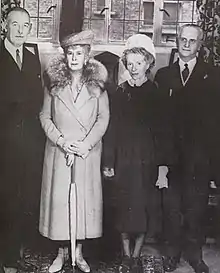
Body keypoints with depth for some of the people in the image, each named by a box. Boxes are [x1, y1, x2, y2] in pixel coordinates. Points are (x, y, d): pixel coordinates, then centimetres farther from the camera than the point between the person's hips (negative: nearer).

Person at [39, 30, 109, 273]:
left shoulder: (96, 83, 1)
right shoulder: (54, 82, 3)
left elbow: (103, 118, 0)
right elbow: (45, 116, 4)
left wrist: (86, 144, -11)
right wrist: (60, 140, -10)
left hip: (88, 153, 0)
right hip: (58, 152, 1)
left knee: (85, 198, 3)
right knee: (59, 199, 3)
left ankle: (78, 252, 17)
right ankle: (62, 252, 17)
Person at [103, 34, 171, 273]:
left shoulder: (156, 94, 1)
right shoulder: (119, 93, 4)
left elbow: (162, 130, -2)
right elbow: (111, 129, 2)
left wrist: (163, 164, -8)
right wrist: (108, 162, -2)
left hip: (147, 161, -1)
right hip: (123, 159, 1)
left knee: (143, 210, 4)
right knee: (124, 209, 5)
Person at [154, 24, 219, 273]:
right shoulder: (163, 75, 10)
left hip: (198, 152, -1)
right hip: (170, 149, 1)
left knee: (196, 203, 6)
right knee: (171, 203, 7)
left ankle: (193, 251, 21)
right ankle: (173, 249, 22)